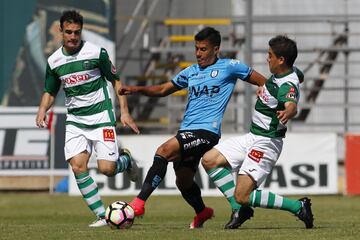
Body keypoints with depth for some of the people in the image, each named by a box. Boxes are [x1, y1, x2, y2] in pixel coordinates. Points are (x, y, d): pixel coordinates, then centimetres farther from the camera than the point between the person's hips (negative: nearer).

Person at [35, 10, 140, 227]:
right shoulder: (54, 61, 4)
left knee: (107, 169, -12)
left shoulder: (97, 53, -7)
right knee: (78, 166, -13)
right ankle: (102, 215, -4)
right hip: (75, 120, 3)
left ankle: (126, 160, 25)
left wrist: (125, 111, -6)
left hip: (101, 116, -3)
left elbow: (116, 81, 1)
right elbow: (50, 92, 16)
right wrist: (42, 110, -5)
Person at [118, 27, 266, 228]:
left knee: (164, 151, -26)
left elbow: (263, 82, 7)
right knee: (183, 182, 15)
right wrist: (138, 89, 8)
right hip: (186, 131, 7)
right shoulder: (191, 72, 18)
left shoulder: (229, 67, 2)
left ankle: (140, 203, -28)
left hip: (206, 131, -7)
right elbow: (163, 90, 24)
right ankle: (202, 212, 44)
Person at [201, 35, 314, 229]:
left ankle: (298, 207, -4)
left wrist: (287, 113, -71)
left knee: (242, 196, -14)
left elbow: (292, 105, -48)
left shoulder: (287, 86, -26)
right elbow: (300, 76, 28)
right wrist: (265, 89, 29)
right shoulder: (292, 72, 3)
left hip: (266, 143, -10)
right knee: (209, 160, 3)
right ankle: (240, 210, 6)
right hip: (253, 137, 10)